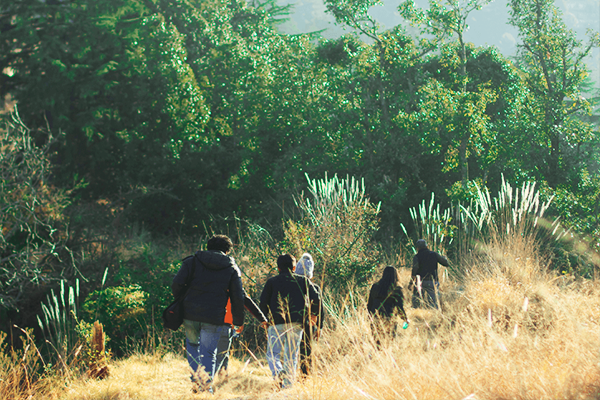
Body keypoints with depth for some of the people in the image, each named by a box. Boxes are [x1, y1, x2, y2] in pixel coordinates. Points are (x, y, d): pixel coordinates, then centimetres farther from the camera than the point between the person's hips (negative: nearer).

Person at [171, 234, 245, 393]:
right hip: (214, 318, -1)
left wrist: (180, 303, 12)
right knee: (208, 353, 7)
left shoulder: (192, 261, 7)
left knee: (192, 346, 23)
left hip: (190, 314, 1)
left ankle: (195, 380, 11)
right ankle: (206, 385, -4)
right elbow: (238, 297, 5)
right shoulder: (232, 268, 8)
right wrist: (238, 321, 13)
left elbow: (177, 283, -3)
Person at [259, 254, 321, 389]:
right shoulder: (303, 281, 11)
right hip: (297, 323, 2)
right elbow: (316, 298, 4)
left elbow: (263, 302, 4)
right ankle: (288, 385, 4)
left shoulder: (272, 282, 8)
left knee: (273, 353, 5)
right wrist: (314, 314, 18)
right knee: (292, 355, 11)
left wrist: (267, 317, 19)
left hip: (277, 322, -2)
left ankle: (278, 371, -27)